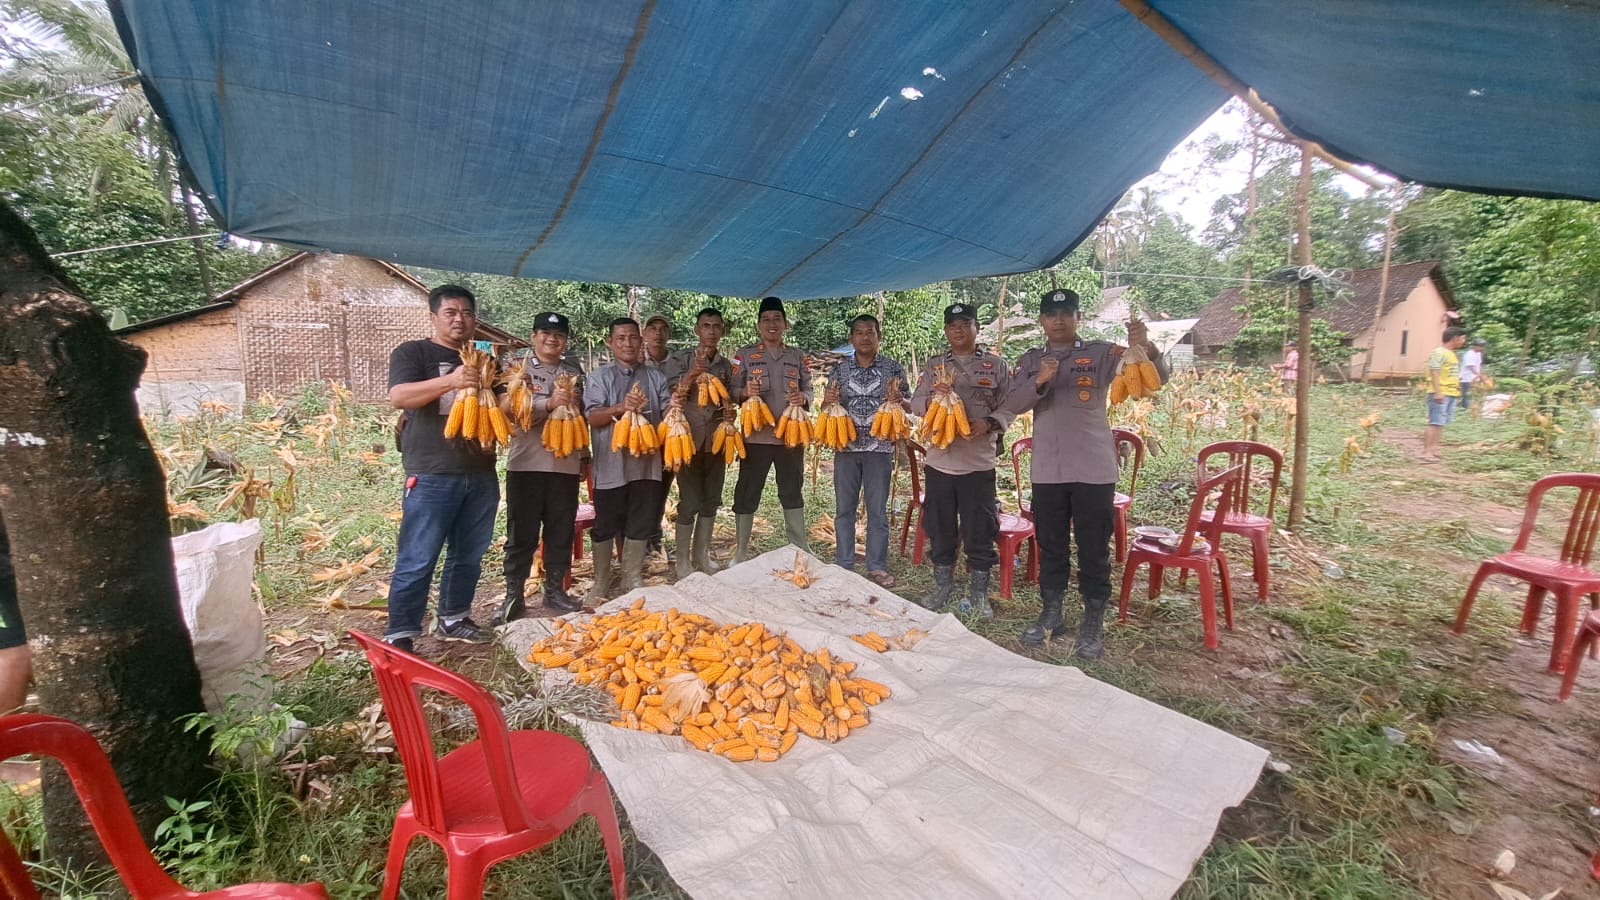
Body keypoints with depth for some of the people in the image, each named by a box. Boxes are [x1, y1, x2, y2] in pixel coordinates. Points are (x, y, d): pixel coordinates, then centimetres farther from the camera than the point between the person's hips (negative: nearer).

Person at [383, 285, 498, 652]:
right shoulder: (412, 353, 1)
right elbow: (398, 396, -16)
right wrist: (450, 381, -31)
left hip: (481, 475, 5)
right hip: (431, 476, -5)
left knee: (469, 557, 12)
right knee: (417, 561, -3)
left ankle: (452, 619, 27)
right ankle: (399, 636, 7)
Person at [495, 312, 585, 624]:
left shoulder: (575, 372, 13)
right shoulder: (518, 369, 3)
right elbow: (508, 406, -13)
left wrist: (585, 456, 15)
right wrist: (549, 403, -25)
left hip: (566, 465, 3)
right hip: (526, 463, -3)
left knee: (561, 532, 9)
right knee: (521, 534, 3)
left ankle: (554, 591, 22)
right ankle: (513, 596, 14)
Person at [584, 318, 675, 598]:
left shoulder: (655, 377, 11)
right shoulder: (600, 377, 1)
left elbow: (665, 414, 8)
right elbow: (591, 417, -8)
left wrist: (674, 408, -15)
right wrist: (621, 408, -24)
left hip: (646, 463, 3)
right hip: (611, 465, -3)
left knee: (641, 526, 10)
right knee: (606, 527, 7)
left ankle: (633, 580, 25)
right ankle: (601, 584, 21)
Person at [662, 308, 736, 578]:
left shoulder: (726, 365, 10)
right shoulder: (680, 359, -4)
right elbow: (669, 397, -11)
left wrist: (729, 411, -1)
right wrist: (690, 375, -22)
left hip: (716, 440, 5)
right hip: (689, 438, -5)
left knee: (711, 500, 12)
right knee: (690, 501, -2)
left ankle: (702, 556, 26)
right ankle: (683, 561, 12)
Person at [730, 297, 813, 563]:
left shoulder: (797, 356, 9)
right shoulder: (745, 354, 1)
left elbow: (808, 390, 10)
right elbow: (732, 390, -1)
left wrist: (803, 398, -12)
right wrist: (745, 392, -22)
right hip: (756, 435, -2)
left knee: (792, 492, 14)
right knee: (747, 493, 3)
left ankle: (799, 550, 27)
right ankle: (740, 553, 17)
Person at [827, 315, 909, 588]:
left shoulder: (893, 369, 3)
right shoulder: (839, 371, 7)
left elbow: (909, 407, 6)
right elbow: (827, 408, 13)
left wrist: (900, 400, -16)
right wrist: (827, 401, -10)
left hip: (880, 447, -1)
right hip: (846, 446, 2)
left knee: (878, 509, 5)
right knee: (844, 508, 7)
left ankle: (877, 566, 17)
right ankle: (844, 565, 19)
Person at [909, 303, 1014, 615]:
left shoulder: (995, 365, 5)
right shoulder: (933, 365, 9)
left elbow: (1008, 406, 3)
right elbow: (916, 404, 4)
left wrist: (989, 423, -16)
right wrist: (932, 398, -18)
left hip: (979, 462, -1)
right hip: (939, 460, 2)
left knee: (979, 531, 5)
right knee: (940, 528, 11)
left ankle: (978, 592, 20)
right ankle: (943, 587, 27)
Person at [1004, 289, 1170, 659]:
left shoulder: (1101, 353, -1)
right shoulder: (1029, 361, 8)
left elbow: (1154, 377, -10)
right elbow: (1012, 404, -4)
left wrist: (1147, 348, -31)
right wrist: (1039, 381, -22)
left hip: (1093, 470, -2)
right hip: (1046, 471, 3)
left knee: (1094, 551, 4)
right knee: (1050, 547, 13)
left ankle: (1092, 626, 18)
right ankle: (1051, 615, 28)